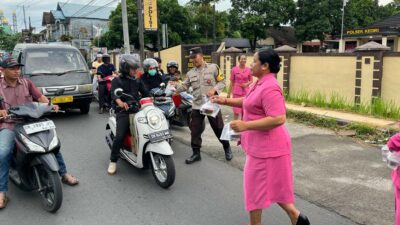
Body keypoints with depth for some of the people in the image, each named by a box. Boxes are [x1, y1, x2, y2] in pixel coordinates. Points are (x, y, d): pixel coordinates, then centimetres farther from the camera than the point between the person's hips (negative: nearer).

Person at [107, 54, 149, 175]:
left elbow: (145, 93, 10)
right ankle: (113, 161, -2)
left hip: (137, 110, 4)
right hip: (123, 112, -4)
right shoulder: (117, 81, 4)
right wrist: (120, 102, -37)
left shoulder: (137, 81, 20)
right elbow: (114, 93, -15)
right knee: (120, 136, -19)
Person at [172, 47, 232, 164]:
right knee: (195, 130, 5)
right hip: (197, 106, 4)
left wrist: (214, 89, -17)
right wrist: (175, 86, -13)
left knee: (219, 128, 7)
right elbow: (184, 86, 6)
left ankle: (227, 148, 29)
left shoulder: (213, 68, -2)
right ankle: (196, 153, 18)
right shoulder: (190, 73, 9)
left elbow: (222, 82, -1)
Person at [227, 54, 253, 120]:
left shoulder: (248, 70, 0)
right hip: (236, 92, -2)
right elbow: (232, 82, 1)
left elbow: (251, 80, 9)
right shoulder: (234, 69, -4)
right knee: (236, 111, -1)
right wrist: (229, 93, 2)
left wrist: (247, 84, -13)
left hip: (246, 92, 2)